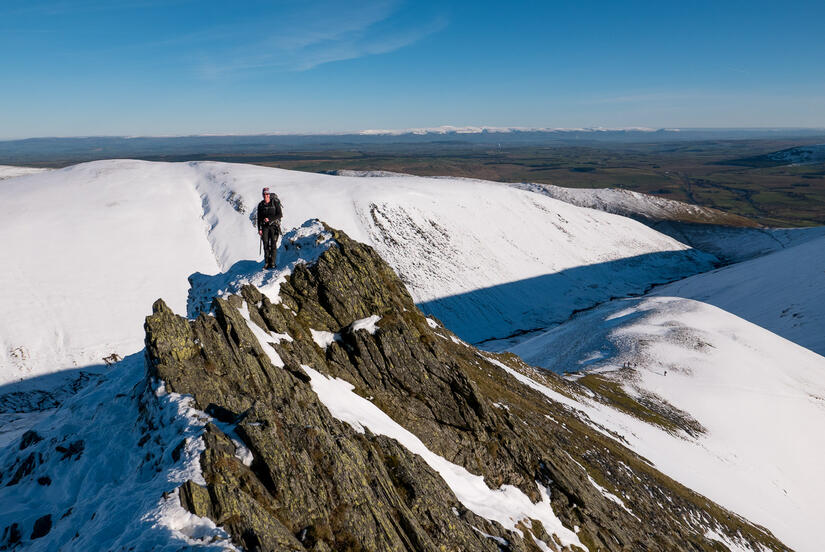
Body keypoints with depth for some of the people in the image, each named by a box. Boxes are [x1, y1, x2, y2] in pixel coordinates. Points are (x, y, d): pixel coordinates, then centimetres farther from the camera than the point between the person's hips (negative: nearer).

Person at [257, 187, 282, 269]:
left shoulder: (275, 203, -4)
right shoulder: (260, 205, 8)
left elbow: (280, 215, -8)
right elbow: (259, 218, 12)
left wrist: (269, 219, -17)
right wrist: (259, 229, 5)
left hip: (274, 226, -3)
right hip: (265, 226, 3)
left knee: (273, 244, -8)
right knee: (266, 244, -3)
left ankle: (273, 263, -5)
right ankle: (266, 262, 3)